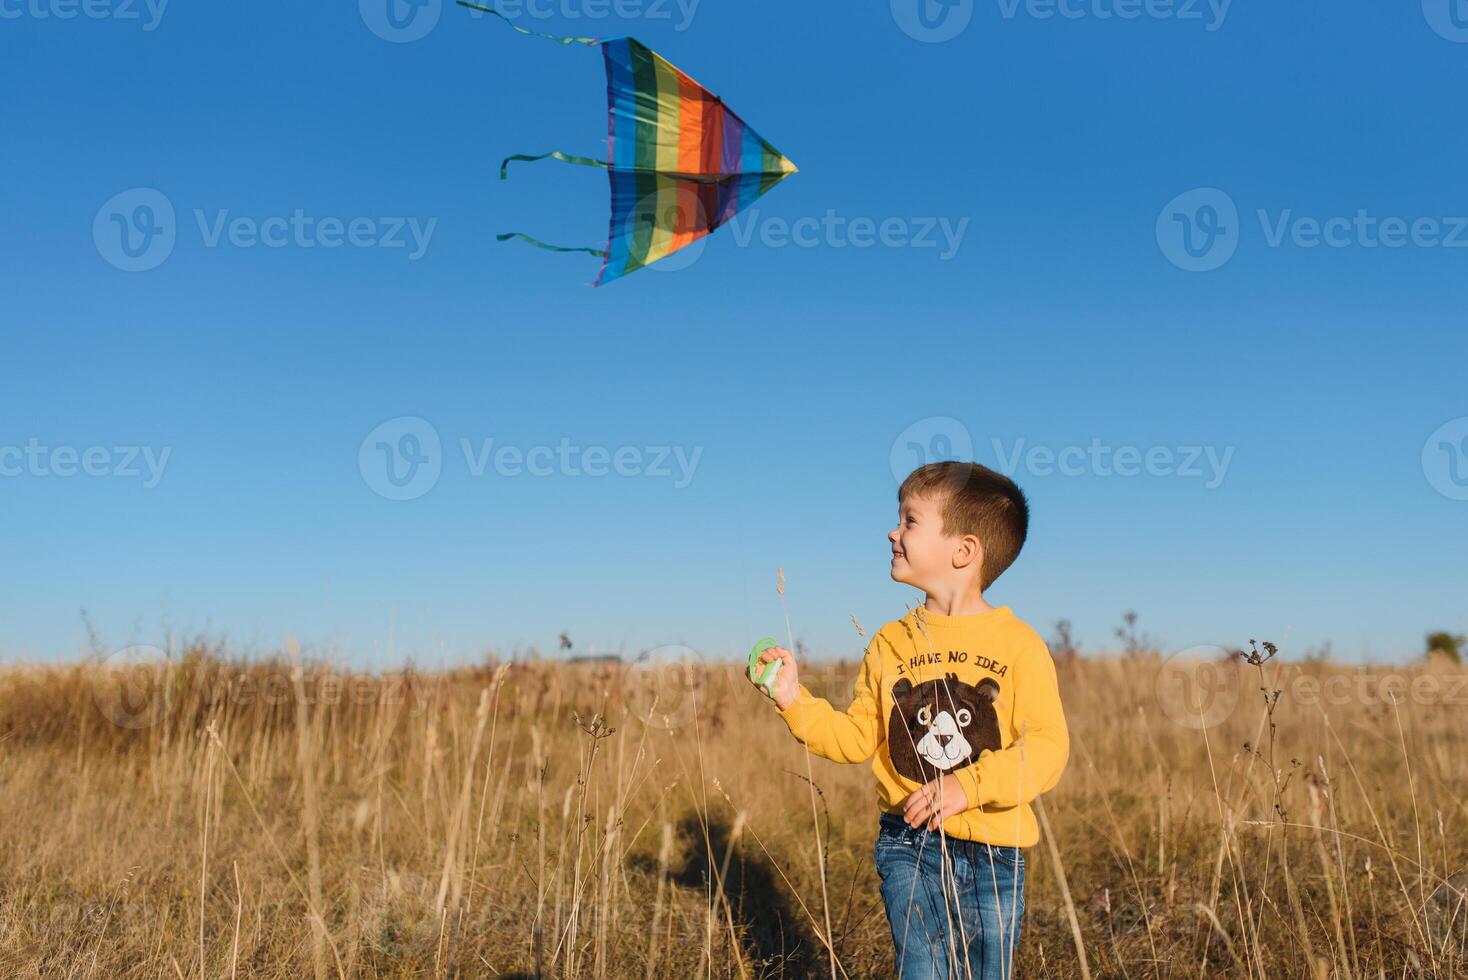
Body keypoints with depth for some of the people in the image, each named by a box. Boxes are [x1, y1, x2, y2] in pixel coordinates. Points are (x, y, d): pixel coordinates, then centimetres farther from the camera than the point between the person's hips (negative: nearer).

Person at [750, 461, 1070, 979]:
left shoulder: (1019, 643, -6)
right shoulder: (890, 643, 5)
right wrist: (795, 700, -5)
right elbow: (858, 737, 8)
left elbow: (1048, 746, -13)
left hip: (992, 850, -1)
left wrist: (968, 786, -24)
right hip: (909, 844, 1)